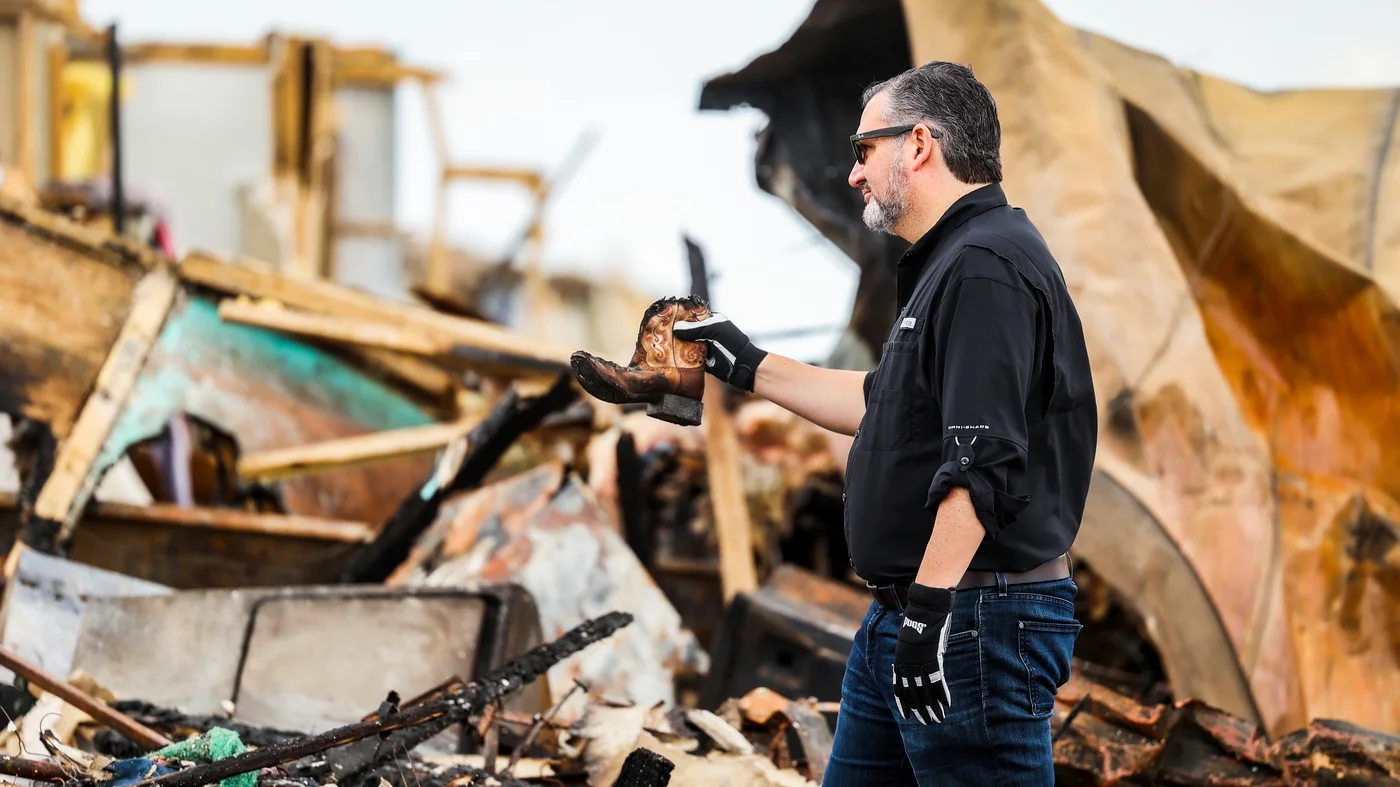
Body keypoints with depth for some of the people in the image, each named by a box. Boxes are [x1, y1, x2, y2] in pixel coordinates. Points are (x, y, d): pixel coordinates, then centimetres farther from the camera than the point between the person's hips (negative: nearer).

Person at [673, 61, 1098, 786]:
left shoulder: (986, 269, -17)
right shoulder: (951, 264, 19)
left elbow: (984, 463, -26)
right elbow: (884, 403, 31)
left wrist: (931, 606, -27)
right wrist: (746, 366, 34)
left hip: (975, 621, -11)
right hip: (900, 619, 11)